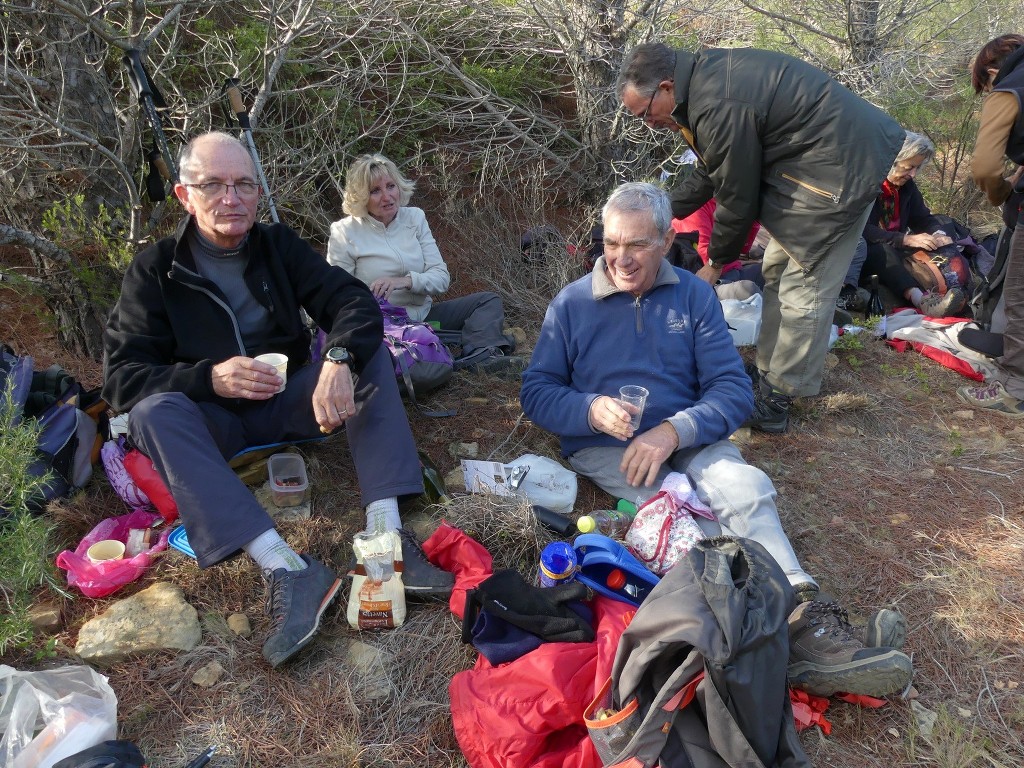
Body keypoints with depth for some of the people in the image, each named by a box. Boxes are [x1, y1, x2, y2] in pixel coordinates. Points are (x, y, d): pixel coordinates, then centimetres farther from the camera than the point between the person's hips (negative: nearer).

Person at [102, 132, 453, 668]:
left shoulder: (278, 246, 1)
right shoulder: (155, 271, -5)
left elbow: (354, 302, -12)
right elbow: (120, 377, -11)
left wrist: (338, 360, -34)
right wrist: (209, 378, -29)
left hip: (289, 402, 2)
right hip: (214, 422, -2)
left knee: (368, 353, -19)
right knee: (151, 414, -32)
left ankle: (386, 532, -33)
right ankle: (287, 569, -44)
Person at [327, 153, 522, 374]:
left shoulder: (414, 217, 5)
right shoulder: (344, 232, -5)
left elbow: (441, 277, -2)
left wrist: (407, 281, -22)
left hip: (424, 314, 6)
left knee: (488, 300, -9)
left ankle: (480, 356, -35)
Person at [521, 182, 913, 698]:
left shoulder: (694, 296, 8)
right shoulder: (571, 304, 6)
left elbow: (733, 390, 0)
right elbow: (536, 391, 3)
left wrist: (674, 431, -18)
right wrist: (591, 410, -18)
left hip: (689, 439, 2)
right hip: (605, 449, -1)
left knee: (746, 485, -30)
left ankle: (807, 621, -44)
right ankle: (797, 611, -41)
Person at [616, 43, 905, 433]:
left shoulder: (719, 108, -27)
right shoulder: (705, 75, 5)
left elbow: (736, 198, -17)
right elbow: (711, 172, 16)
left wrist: (717, 262, -2)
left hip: (839, 168, -11)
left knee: (804, 288, -7)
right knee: (777, 272, 16)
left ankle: (774, 402, 3)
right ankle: (770, 372, 28)